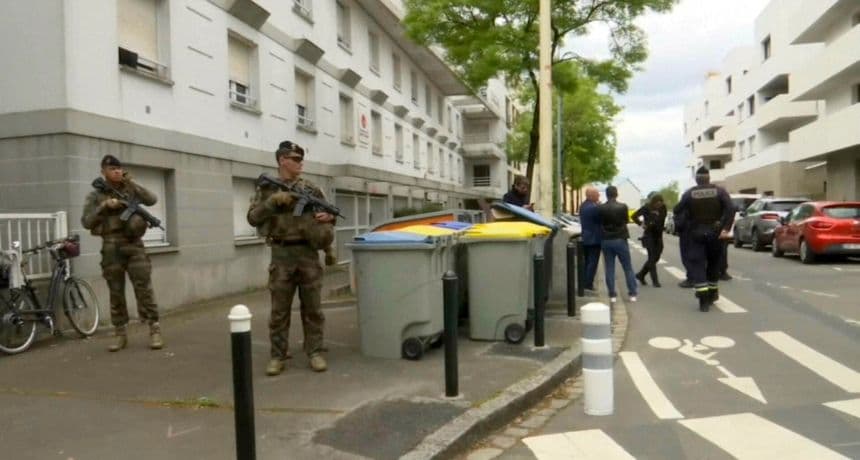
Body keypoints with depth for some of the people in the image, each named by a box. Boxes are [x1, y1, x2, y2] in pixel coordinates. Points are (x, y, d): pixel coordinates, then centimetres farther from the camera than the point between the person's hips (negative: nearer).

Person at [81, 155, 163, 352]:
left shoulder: (130, 189, 9)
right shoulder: (96, 195, 6)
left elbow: (152, 200, -6)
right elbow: (86, 222, 1)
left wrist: (131, 183, -9)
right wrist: (104, 206, -11)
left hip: (134, 245, 0)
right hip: (111, 247, 0)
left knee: (144, 288, -5)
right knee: (116, 293, 5)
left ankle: (154, 331, -2)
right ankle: (120, 334, 13)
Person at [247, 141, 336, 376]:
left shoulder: (310, 189, 7)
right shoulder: (266, 189, 5)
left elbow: (328, 213, 15)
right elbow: (253, 218, -4)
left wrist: (328, 217, -9)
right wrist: (274, 201, -15)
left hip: (308, 254, 1)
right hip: (282, 254, -1)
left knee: (312, 307, 4)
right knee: (279, 309, 4)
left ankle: (315, 353, 13)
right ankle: (278, 356, 13)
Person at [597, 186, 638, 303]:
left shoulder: (601, 208, -6)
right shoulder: (622, 207, -9)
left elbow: (600, 222, 4)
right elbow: (626, 220, 5)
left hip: (606, 240, 1)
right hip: (620, 239, -1)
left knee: (609, 268, 7)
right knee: (628, 267, 9)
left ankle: (612, 295, 6)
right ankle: (632, 293, 10)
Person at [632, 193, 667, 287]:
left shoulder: (663, 208, 0)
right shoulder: (646, 208, -10)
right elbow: (634, 216, -3)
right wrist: (642, 224, -8)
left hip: (658, 236, 5)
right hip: (649, 236, -5)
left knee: (656, 257, 7)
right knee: (652, 258, -6)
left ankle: (640, 275, 23)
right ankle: (655, 281, -1)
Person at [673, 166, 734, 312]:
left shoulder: (688, 194, -1)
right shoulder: (720, 191, 1)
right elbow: (730, 210, -12)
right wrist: (726, 228, -15)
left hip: (696, 235, -2)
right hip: (715, 234, 2)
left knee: (697, 266, -2)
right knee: (713, 263, 19)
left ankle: (703, 300, -13)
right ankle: (712, 294, 31)